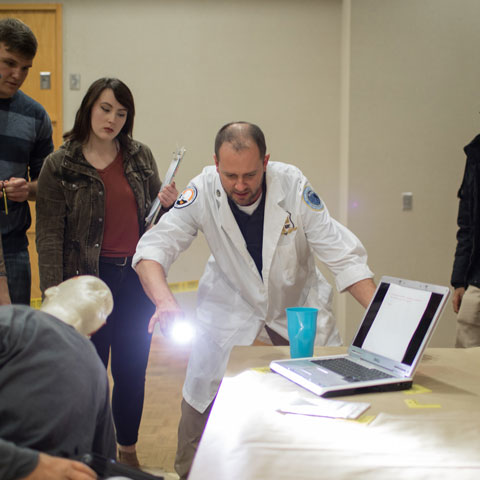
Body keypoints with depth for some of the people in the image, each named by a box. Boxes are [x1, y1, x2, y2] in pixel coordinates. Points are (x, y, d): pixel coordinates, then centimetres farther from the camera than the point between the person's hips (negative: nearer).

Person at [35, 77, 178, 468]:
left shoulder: (141, 157, 6)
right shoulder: (60, 166, -4)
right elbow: (50, 235, -7)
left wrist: (168, 203, -6)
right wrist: (55, 295, -14)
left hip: (137, 279, 3)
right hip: (90, 280, -3)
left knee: (133, 371, 11)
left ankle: (128, 451, 30)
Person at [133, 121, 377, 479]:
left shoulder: (293, 185, -21)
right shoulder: (203, 192, -20)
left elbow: (342, 252, -19)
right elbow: (155, 246, -21)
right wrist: (164, 300, -41)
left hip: (298, 307, 1)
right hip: (230, 310, 0)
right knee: (200, 401, 1)